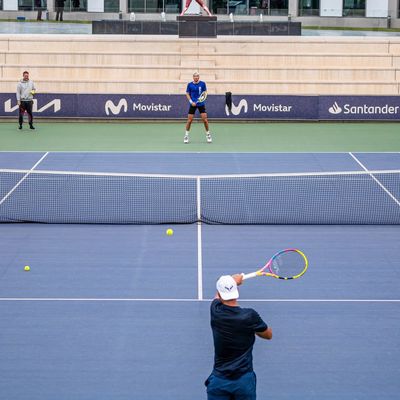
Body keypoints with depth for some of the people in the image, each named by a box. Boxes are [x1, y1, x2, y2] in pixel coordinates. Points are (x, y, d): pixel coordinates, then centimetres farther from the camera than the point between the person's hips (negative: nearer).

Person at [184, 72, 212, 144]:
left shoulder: (202, 84, -2)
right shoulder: (190, 84, -2)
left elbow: (205, 92, 7)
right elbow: (187, 94, 4)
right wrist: (191, 102, -9)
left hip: (201, 104, 0)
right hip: (193, 104, 0)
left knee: (205, 120, -4)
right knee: (189, 120, -2)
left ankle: (208, 134, 13)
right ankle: (186, 136, 11)